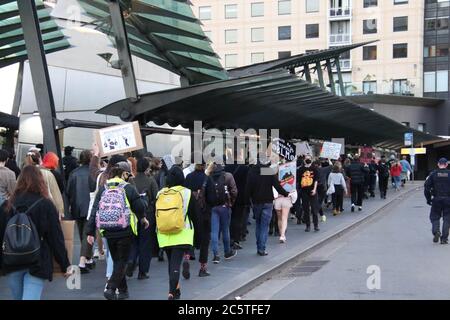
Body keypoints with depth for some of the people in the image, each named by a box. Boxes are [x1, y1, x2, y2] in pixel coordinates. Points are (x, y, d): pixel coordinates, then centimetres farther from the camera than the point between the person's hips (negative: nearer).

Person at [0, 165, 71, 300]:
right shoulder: (46, 205, -6)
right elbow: (56, 238, -5)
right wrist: (65, 265, 2)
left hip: (12, 263, 3)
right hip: (37, 264, -3)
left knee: (18, 297, 18)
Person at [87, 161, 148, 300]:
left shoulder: (103, 188, 3)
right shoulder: (128, 188, -9)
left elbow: (94, 210, 1)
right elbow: (139, 207, -4)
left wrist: (90, 232, 3)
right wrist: (143, 218, 19)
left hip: (108, 231, 5)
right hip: (125, 231, -4)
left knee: (116, 260, 18)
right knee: (122, 261, 5)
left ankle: (123, 291, 25)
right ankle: (111, 288, -10)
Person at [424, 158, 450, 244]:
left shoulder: (433, 174, 0)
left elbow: (427, 187, -3)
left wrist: (428, 199, 5)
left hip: (436, 199, 0)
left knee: (434, 217, 13)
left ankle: (436, 231, -11)